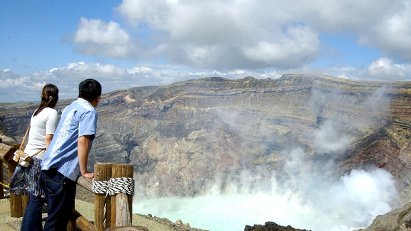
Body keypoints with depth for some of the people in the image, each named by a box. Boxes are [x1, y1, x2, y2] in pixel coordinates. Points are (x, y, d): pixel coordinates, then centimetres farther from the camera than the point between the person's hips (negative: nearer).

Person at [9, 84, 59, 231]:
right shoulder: (52, 113, -9)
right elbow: (49, 138, -16)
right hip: (39, 158, -8)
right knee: (37, 199, -2)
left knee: (35, 198, 15)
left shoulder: (36, 112, 15)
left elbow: (34, 135, 15)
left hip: (28, 155, 8)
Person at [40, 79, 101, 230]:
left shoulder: (70, 108, 19)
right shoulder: (89, 111, -8)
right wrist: (84, 172, -12)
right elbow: (83, 141, -18)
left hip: (48, 169, 9)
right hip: (62, 173, -9)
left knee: (57, 217, 18)